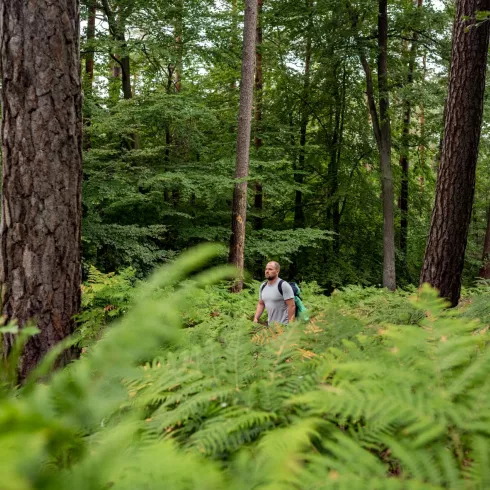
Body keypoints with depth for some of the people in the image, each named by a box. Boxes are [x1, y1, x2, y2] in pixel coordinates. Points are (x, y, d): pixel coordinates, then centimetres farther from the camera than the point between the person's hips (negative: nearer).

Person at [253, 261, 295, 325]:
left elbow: (292, 306, -15)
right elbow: (261, 304, 19)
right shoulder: (263, 287, 9)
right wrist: (256, 318, 6)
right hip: (270, 325, 7)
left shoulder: (284, 285, -13)